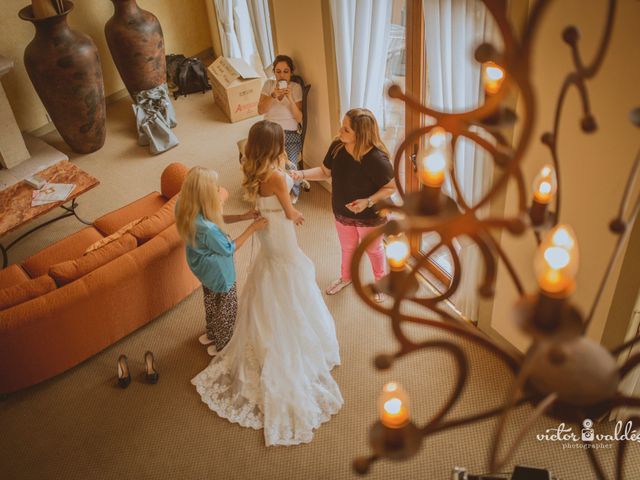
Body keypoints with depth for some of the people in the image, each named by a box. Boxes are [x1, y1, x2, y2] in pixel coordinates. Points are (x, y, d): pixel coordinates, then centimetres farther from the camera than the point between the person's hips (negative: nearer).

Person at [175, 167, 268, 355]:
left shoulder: (186, 209, -18)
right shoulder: (206, 228, -43)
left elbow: (218, 219, -1)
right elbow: (229, 249, -24)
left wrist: (243, 216, -10)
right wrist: (252, 228, -19)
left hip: (204, 267, 8)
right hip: (218, 272, -8)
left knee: (211, 301, 33)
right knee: (227, 308, 20)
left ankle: (211, 334, 58)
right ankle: (221, 345, 44)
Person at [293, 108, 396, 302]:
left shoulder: (377, 160, -35)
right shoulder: (337, 147, -19)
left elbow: (391, 187, -21)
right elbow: (325, 171, -3)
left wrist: (368, 201, -33)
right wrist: (301, 174, -18)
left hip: (370, 217, -5)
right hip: (342, 213, 5)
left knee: (373, 250, 24)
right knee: (347, 248, 30)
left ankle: (381, 281, 54)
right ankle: (346, 277, 60)